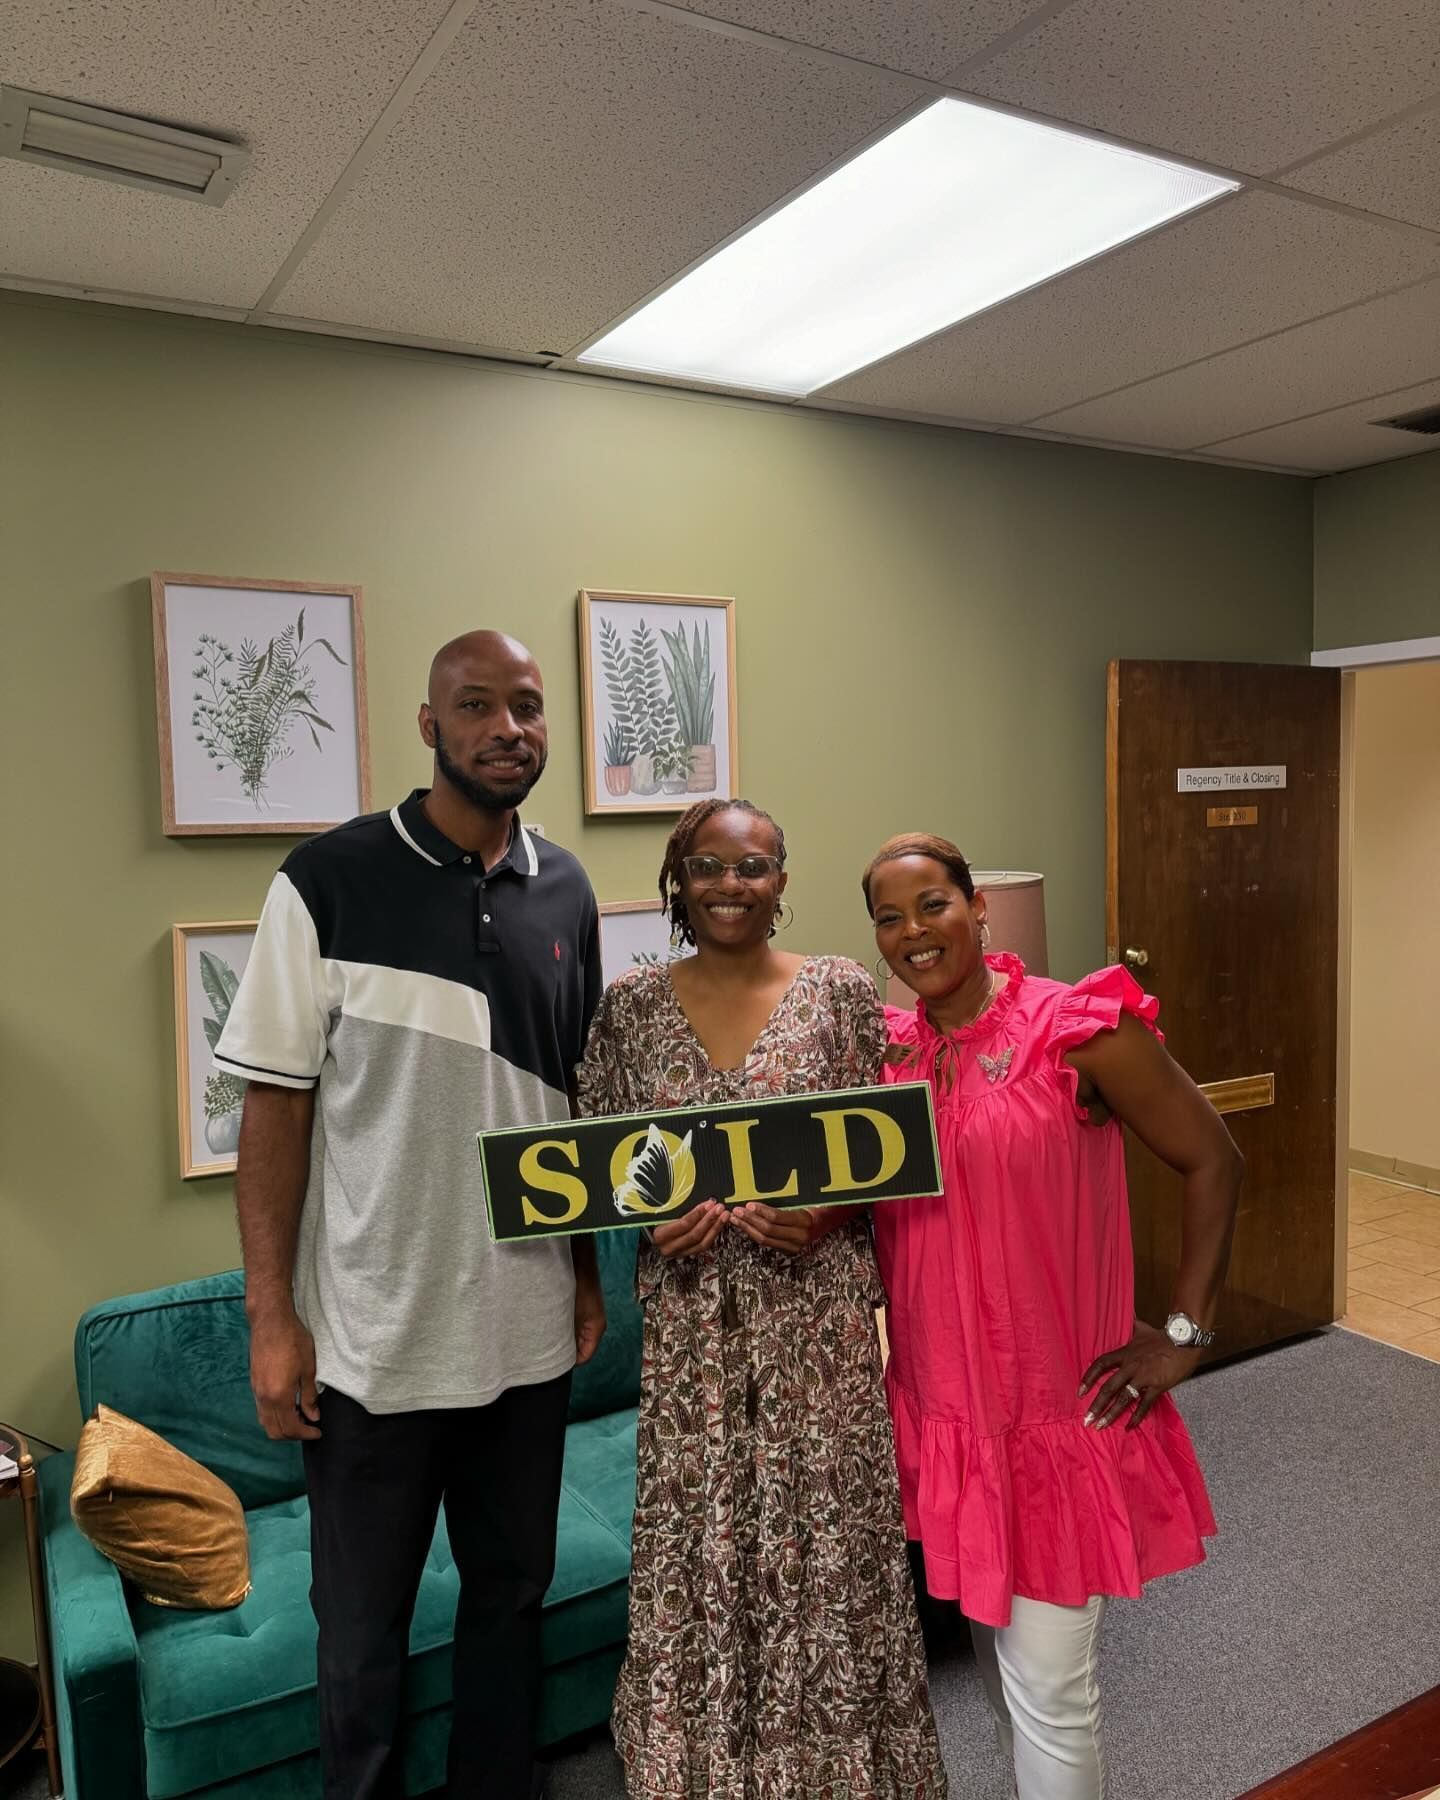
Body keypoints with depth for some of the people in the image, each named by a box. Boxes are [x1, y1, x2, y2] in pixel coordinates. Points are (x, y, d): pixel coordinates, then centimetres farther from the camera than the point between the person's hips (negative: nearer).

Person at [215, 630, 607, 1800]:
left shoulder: (566, 891, 2)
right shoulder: (330, 881, -11)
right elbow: (276, 1104, -9)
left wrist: (588, 1268, 10)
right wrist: (271, 1316, -10)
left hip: (527, 1328, 4)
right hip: (371, 1335, -4)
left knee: (513, 1591, 21)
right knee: (363, 1624, 15)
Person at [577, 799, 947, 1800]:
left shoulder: (841, 988, -3)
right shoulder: (631, 1005, 1)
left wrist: (827, 1213, -16)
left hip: (817, 1307, -1)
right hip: (692, 1316, 1)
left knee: (823, 1529, 8)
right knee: (695, 1536, 11)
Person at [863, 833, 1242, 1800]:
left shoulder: (1081, 1028, -15)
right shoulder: (887, 1048, 1)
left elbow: (1215, 1161, -8)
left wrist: (1185, 1331, -9)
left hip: (1059, 1409, -5)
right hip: (941, 1403, 5)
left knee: (1048, 1682, 4)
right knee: (995, 1649, 22)